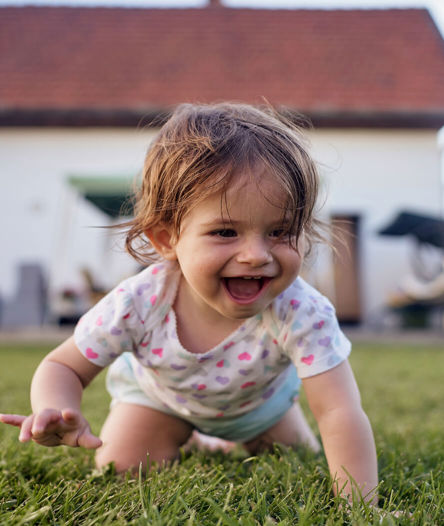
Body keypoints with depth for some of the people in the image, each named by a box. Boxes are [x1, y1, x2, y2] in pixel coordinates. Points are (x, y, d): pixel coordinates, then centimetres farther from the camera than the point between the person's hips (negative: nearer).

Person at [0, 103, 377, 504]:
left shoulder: (302, 314, -43)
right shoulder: (138, 304, -39)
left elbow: (341, 416, -42)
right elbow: (63, 367, -24)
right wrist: (57, 413, -47)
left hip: (258, 399, 1)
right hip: (159, 392, 0)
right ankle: (178, 440, 26)